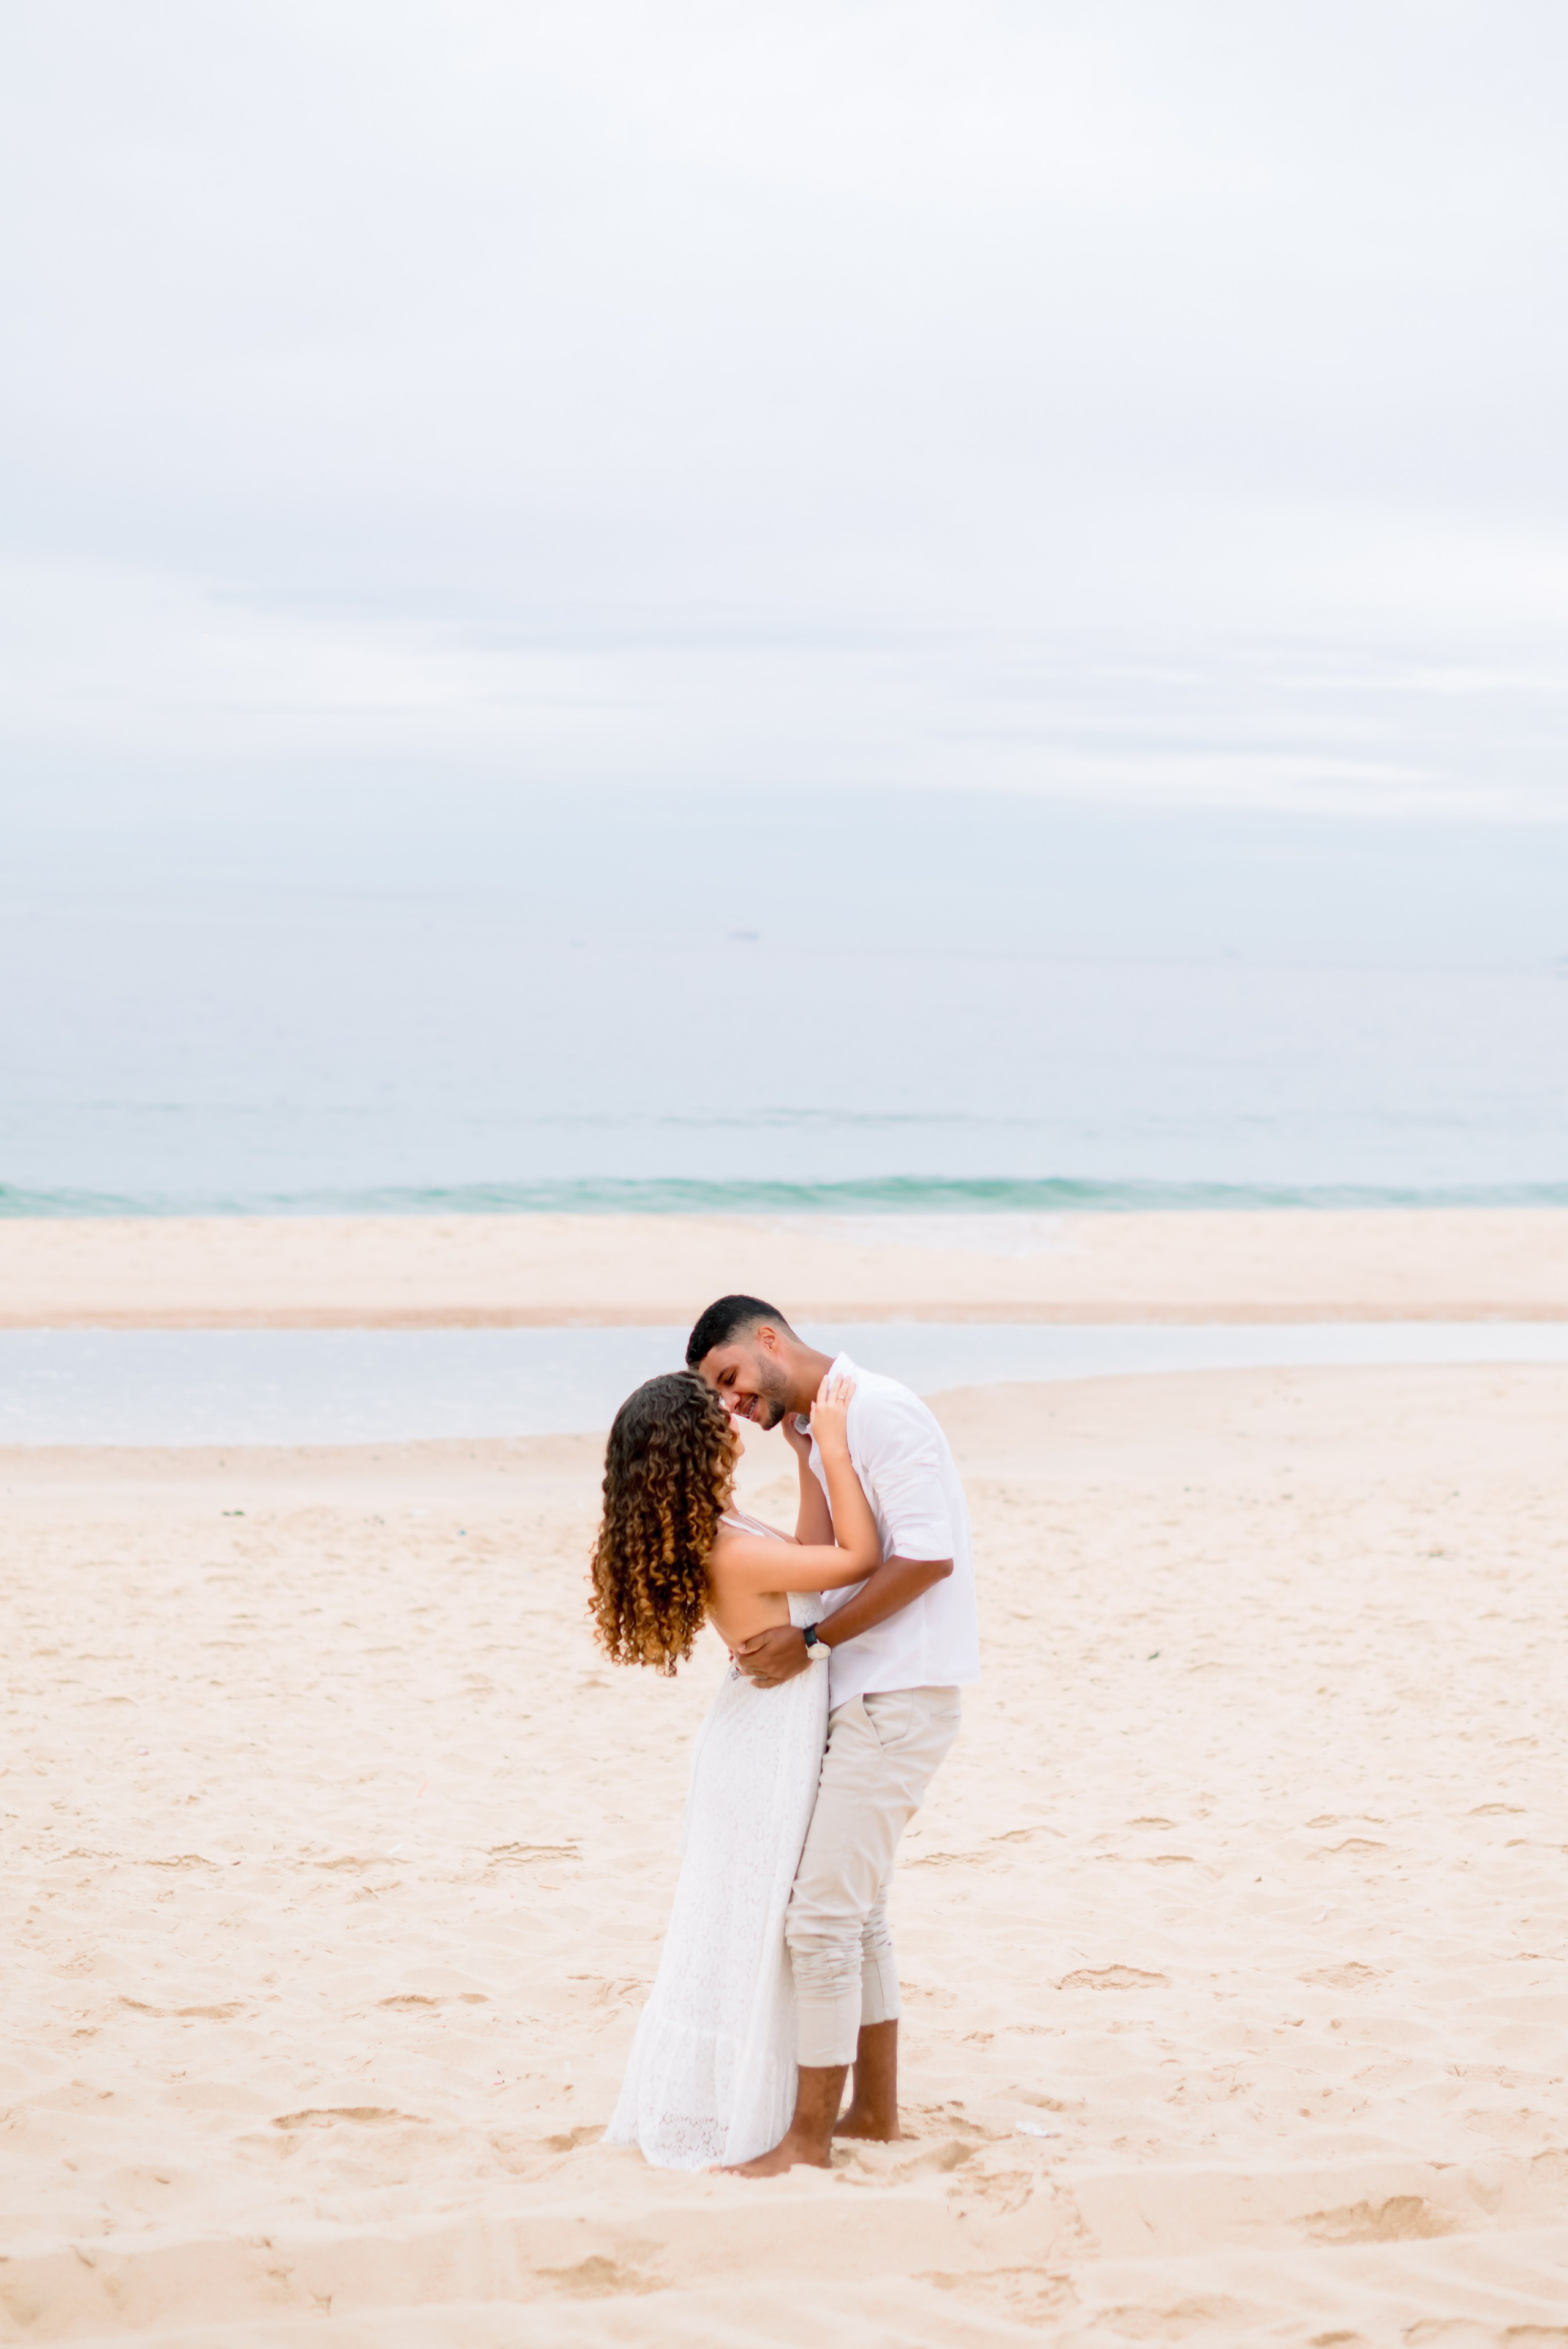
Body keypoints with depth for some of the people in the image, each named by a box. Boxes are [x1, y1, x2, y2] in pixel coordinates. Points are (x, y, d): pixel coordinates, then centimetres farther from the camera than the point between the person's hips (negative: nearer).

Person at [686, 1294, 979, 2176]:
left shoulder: (879, 1411, -14)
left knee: (821, 1914, -9)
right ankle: (876, 2108, 27)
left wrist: (811, 1641, -20)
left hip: (899, 1698, -10)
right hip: (861, 1696, 10)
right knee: (857, 1910, 17)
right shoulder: (815, 1432, 16)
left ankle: (810, 2135, -4)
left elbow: (927, 1555, -21)